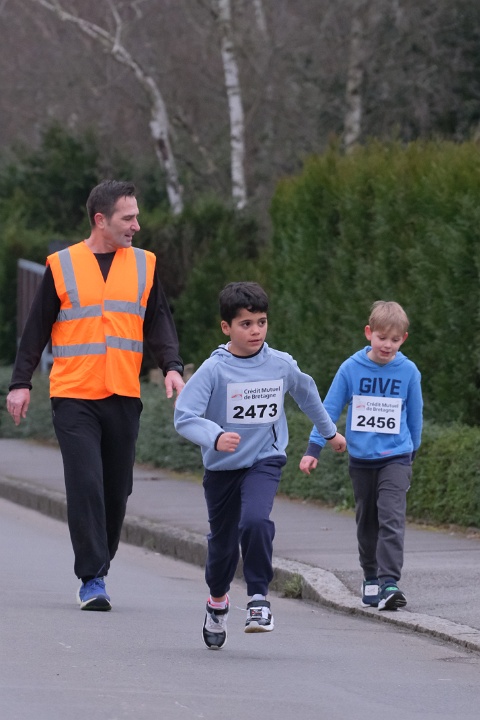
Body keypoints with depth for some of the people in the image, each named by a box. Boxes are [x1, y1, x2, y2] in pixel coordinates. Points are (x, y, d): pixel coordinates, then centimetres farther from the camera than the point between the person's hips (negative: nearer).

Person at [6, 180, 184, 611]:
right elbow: (37, 328, 5)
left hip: (124, 398, 3)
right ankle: (92, 580, -12)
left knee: (116, 491, 6)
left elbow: (159, 323, 10)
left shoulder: (144, 265, 9)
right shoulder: (62, 266, 2)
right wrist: (21, 383, 0)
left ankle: (98, 569, 22)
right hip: (74, 397, -3)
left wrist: (172, 367, -7)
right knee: (86, 486, -12)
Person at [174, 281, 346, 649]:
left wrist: (330, 431, 29)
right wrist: (215, 437, -40)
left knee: (255, 522, -27)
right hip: (222, 467, 0)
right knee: (223, 541, 12)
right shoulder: (214, 370, -15)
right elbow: (185, 416, -22)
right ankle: (218, 600, 40)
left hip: (265, 460, 0)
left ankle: (259, 597, -15)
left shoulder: (282, 365, -5)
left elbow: (306, 392, 17)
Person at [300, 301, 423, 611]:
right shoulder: (351, 368, -5)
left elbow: (415, 414, 9)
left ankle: (389, 583, -21)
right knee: (367, 522, 12)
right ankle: (371, 579, 27)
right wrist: (314, 449, -3)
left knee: (392, 519, -15)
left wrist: (413, 450, 19)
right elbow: (330, 409, 0)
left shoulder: (408, 371, -5)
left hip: (396, 458, -2)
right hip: (361, 459, 2)